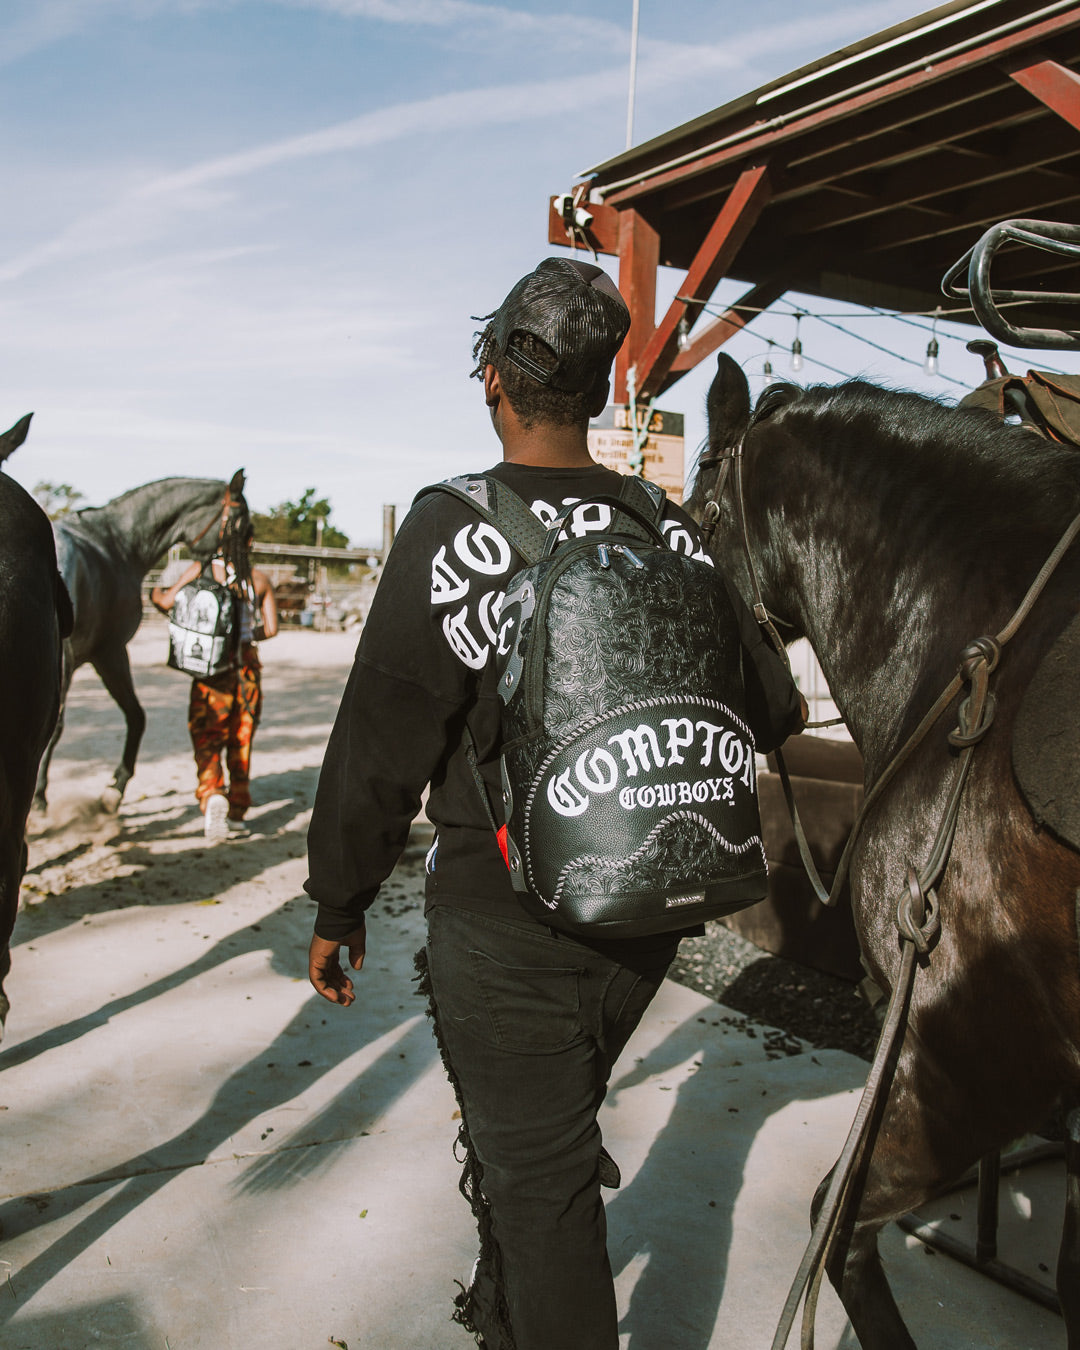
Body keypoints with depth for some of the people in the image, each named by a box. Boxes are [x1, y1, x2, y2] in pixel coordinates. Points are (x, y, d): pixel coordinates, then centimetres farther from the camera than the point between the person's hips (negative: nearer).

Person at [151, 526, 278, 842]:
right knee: (241, 739, 12)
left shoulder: (202, 570, -3)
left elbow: (168, 602, -11)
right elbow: (271, 628, 3)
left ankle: (212, 794, -22)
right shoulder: (260, 578, 4)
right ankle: (237, 813, 16)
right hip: (248, 664, 2)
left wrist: (155, 593, 11)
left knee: (206, 737, 4)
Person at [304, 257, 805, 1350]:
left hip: (502, 934, -6)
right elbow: (769, 711, 2)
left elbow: (378, 743, -16)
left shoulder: (451, 531, -18)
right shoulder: (674, 533, -3)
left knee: (538, 1185, 12)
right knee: (544, 1140, 28)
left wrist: (338, 904, -3)